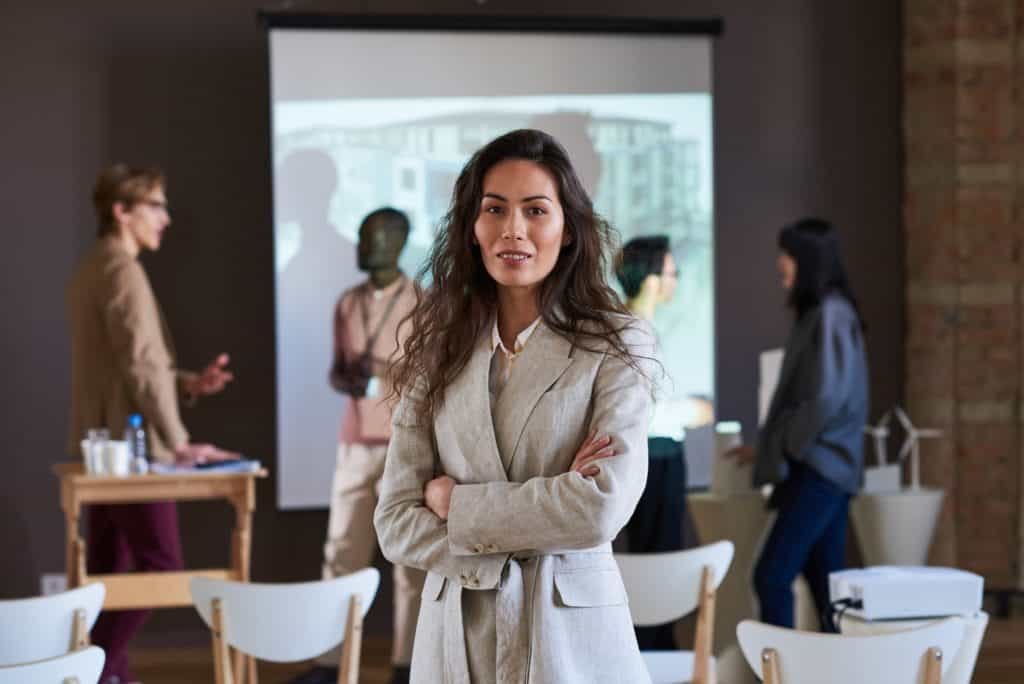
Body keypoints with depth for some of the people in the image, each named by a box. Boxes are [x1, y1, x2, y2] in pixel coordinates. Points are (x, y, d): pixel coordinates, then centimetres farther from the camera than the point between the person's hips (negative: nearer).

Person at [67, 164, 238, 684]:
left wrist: (190, 384, 7)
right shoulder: (123, 272, -15)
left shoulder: (90, 271, 16)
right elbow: (142, 367, -21)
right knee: (160, 562, -7)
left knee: (110, 567, 10)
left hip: (102, 445, 10)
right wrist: (178, 442, -16)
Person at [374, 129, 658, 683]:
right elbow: (395, 524, -2)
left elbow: (603, 506, -18)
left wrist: (457, 502, -9)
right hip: (457, 636, 3)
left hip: (571, 636, -3)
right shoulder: (438, 351, 4)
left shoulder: (617, 344, -5)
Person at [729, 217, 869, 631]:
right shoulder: (816, 313, 14)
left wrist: (788, 445, -8)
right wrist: (767, 446, 17)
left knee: (771, 576, -12)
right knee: (823, 579, 9)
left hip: (820, 469, -9)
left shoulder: (830, 315, -13)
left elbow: (826, 398, -20)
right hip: (823, 468, 9)